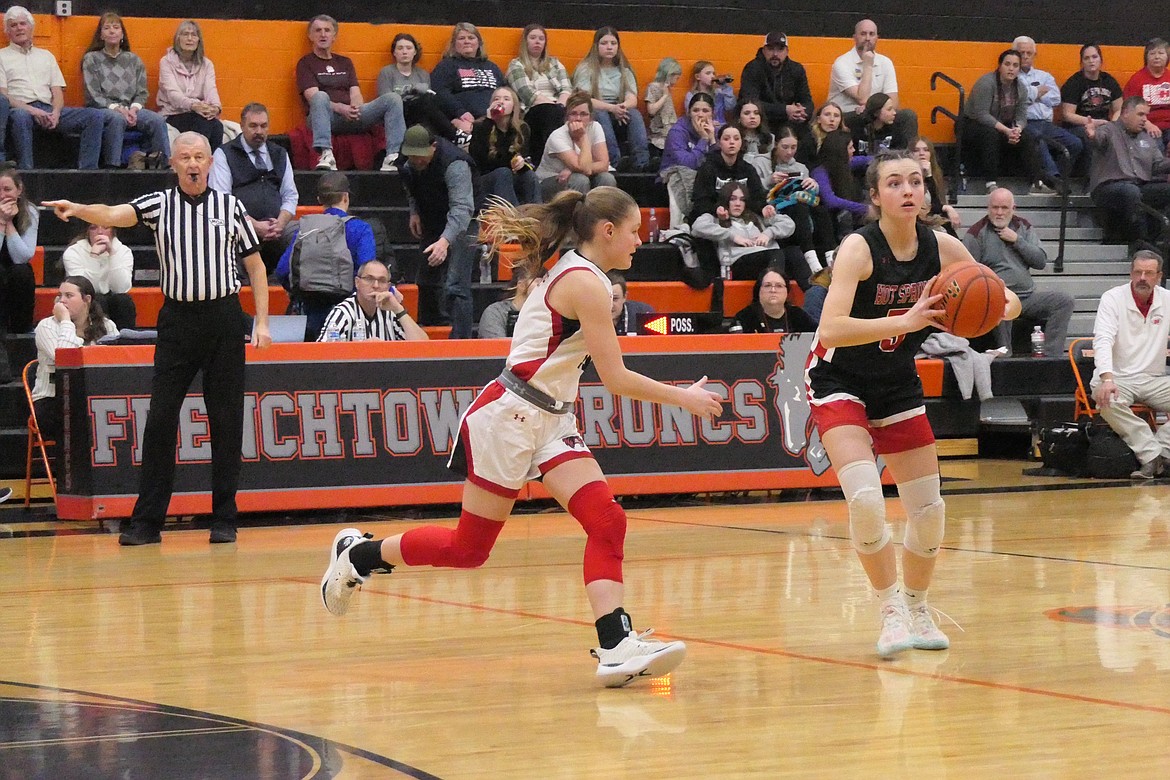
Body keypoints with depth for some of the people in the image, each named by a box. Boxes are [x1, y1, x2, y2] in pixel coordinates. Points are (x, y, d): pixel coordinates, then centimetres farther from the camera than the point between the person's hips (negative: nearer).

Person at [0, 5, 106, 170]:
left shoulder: (46, 56, 27)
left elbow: (58, 92, 18)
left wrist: (56, 113, -6)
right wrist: (31, 110, -16)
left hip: (48, 110, 5)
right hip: (22, 109, -5)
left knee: (95, 116, -17)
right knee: (20, 116, -44)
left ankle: (87, 171, -27)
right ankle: (25, 173, -43)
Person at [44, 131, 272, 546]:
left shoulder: (230, 206, 5)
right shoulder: (159, 204, 3)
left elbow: (255, 265, 9)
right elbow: (114, 215, -14)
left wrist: (262, 322, 1)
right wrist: (78, 209, -35)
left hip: (224, 318, 0)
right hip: (176, 320, 0)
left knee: (226, 420, 2)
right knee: (160, 418, -4)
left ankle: (224, 518, 9)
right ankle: (147, 520, -1)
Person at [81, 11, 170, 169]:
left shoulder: (134, 60, 17)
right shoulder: (91, 59, 7)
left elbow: (142, 93, 11)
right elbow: (93, 96, -2)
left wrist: (134, 108, -11)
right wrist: (116, 108, -17)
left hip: (130, 109, 3)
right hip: (102, 109, -3)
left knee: (158, 120, -27)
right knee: (117, 119, -40)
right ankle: (112, 166, -34)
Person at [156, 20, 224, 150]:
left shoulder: (206, 64, 15)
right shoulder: (167, 62, 3)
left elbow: (211, 89, -2)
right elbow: (173, 93, -12)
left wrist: (215, 106, -27)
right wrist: (193, 105, -32)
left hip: (199, 115, 3)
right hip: (173, 116, -3)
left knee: (217, 125, -32)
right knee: (204, 122, -34)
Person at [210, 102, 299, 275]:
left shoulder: (280, 154, 23)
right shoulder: (224, 154, 8)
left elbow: (291, 196, 19)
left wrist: (280, 223, -4)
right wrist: (254, 225, -14)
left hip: (277, 227, 4)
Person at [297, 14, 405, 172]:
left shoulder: (345, 63, 25)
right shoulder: (306, 63, 10)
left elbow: (356, 95, 12)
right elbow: (314, 98, -5)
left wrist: (355, 108, -13)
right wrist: (340, 108, -22)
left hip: (351, 116, 5)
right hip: (325, 118, -5)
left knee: (392, 98, -15)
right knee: (321, 96, -38)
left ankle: (393, 157, -32)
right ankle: (326, 156, -54)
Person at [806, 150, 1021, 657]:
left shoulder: (941, 248, -11)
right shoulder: (859, 248, -25)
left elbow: (1007, 301, -2)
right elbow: (830, 330, -39)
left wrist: (1000, 307, -26)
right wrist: (906, 321, -49)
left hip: (897, 384, 5)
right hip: (839, 382, -5)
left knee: (929, 509, 5)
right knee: (865, 497, -23)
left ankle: (916, 608, 29)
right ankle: (891, 611, -5)